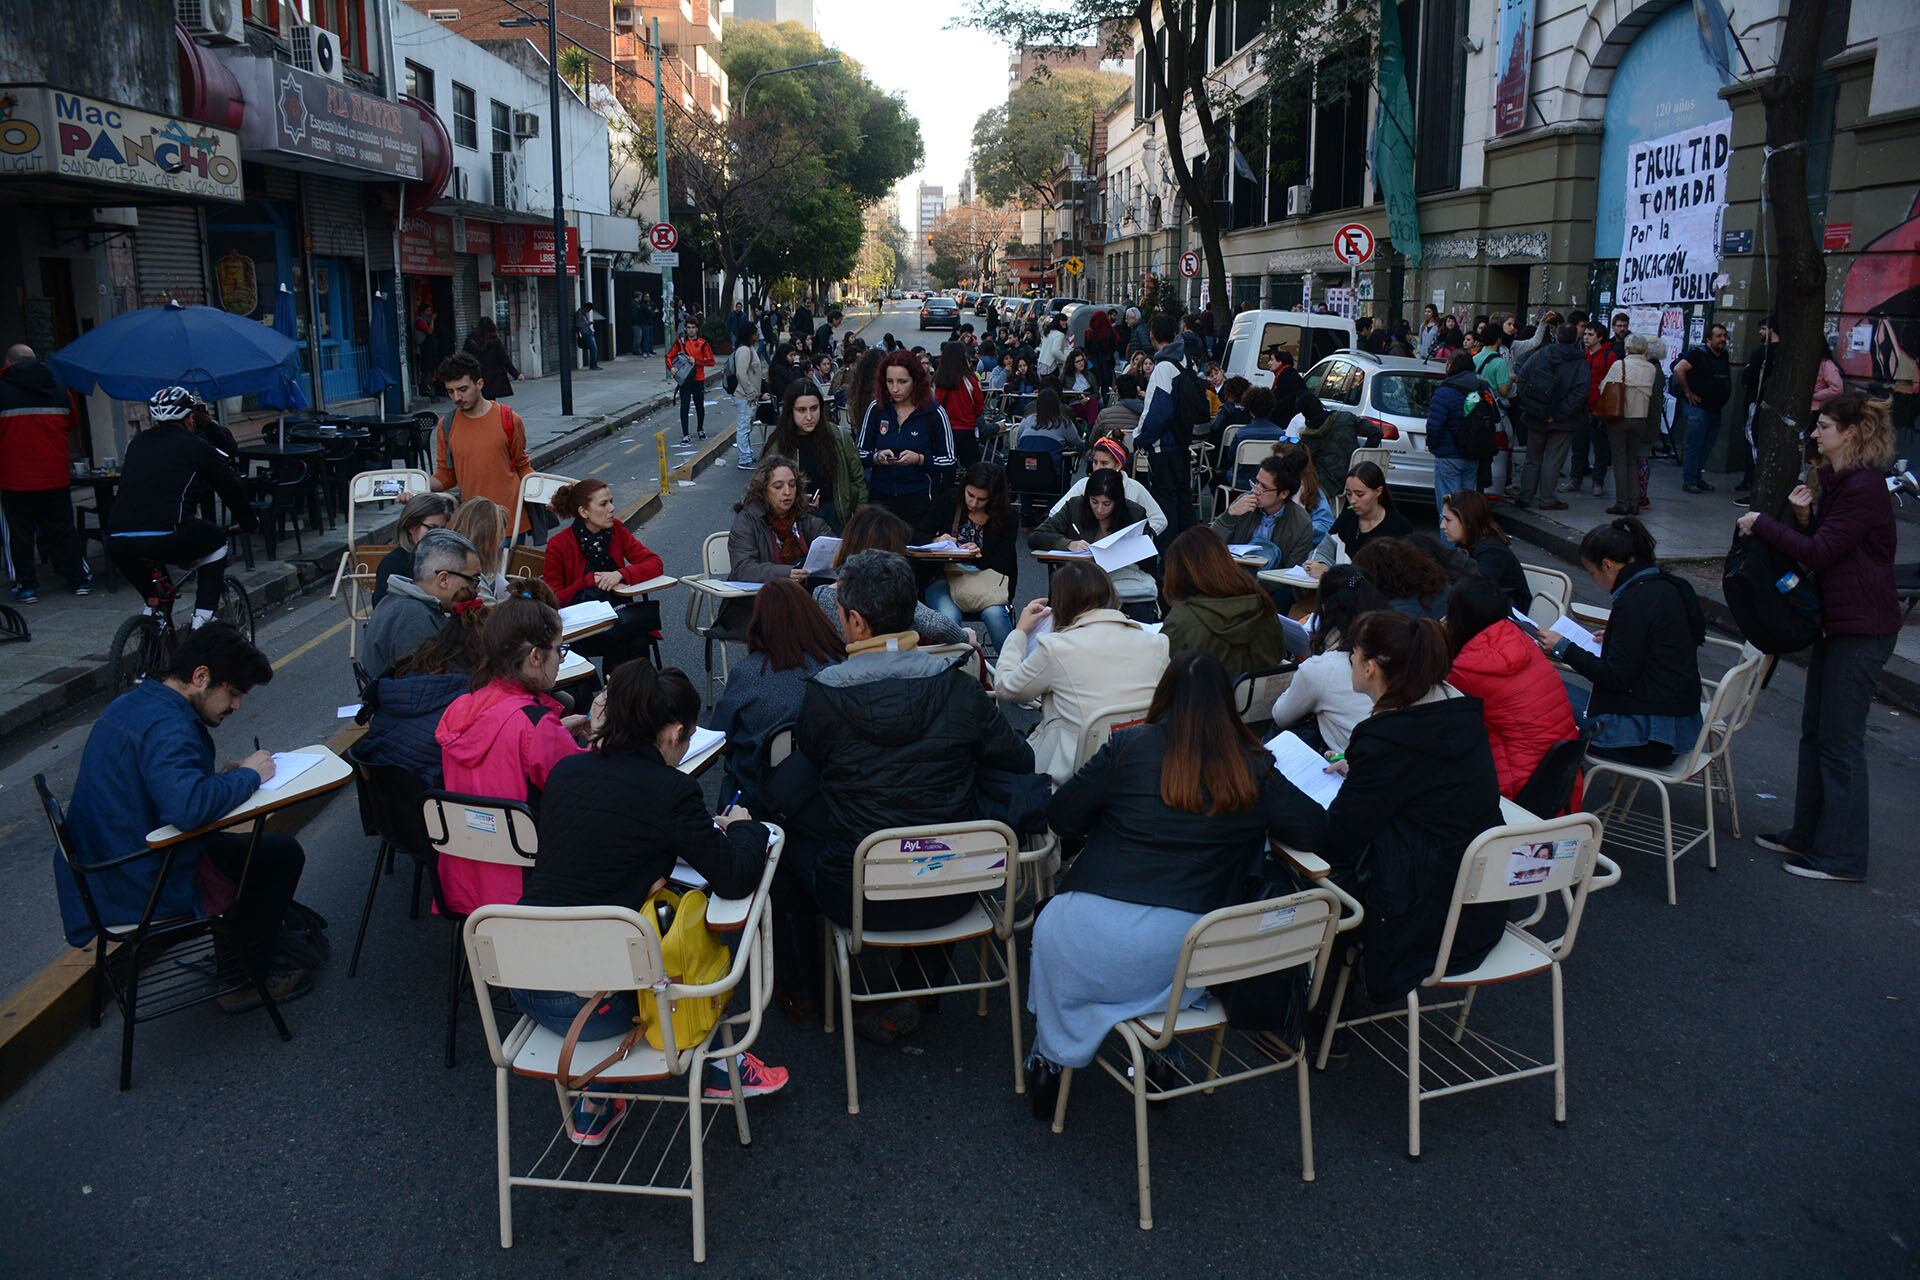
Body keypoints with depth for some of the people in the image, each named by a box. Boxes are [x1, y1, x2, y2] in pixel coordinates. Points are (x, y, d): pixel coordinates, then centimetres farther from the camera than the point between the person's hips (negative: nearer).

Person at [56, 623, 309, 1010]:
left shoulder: (130, 704, 6)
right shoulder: (166, 726, -26)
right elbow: (188, 807, -42)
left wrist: (222, 778, 3)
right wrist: (246, 776, -24)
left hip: (104, 873, 10)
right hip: (146, 892, -10)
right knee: (282, 853, 1)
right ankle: (247, 976, 13)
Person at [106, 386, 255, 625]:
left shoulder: (137, 444, 24)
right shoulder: (195, 446, 11)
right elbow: (231, 486, 21)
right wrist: (249, 523, 38)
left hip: (117, 545, 5)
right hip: (164, 540, -5)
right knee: (216, 539, 24)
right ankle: (202, 619, 16)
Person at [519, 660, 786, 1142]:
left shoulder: (566, 771, 5)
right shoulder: (671, 790, -14)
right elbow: (735, 879, -12)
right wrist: (743, 827, 7)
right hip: (589, 1004, -6)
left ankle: (593, 1107, 29)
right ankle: (718, 1064, 37)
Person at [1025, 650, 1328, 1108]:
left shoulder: (1128, 748, -5)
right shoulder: (1255, 771, -1)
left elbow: (1061, 817, 1)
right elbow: (1315, 830, 4)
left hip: (1097, 941, -2)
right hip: (1188, 952, 2)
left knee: (1051, 923, 32)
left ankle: (1049, 1060, 37)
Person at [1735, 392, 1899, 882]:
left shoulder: (1864, 488, -19)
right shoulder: (1835, 480, 13)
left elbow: (1820, 552, -20)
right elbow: (1819, 547, 13)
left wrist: (1762, 524, -11)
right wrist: (1802, 516, -5)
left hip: (1862, 629, -10)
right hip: (1837, 621, 10)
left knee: (1839, 741, -3)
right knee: (1815, 731, 16)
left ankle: (1839, 856, 6)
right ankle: (1808, 834, 27)